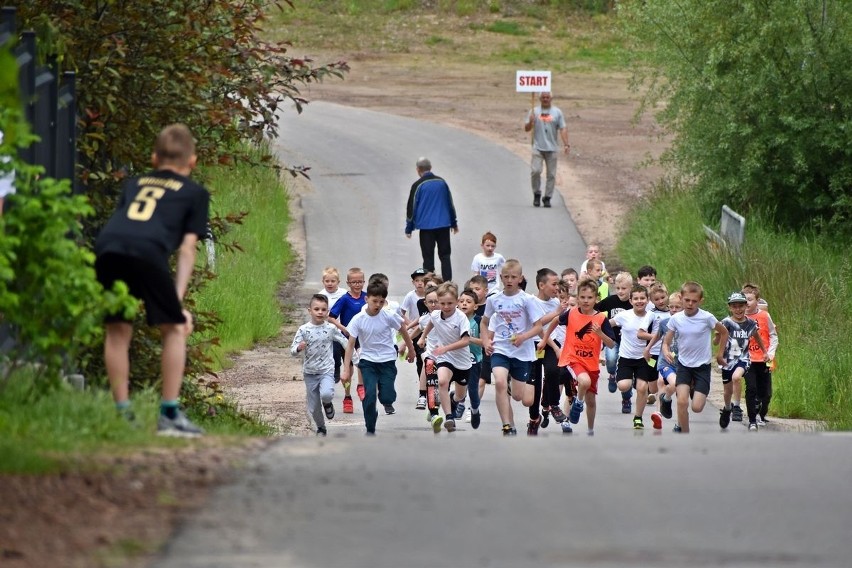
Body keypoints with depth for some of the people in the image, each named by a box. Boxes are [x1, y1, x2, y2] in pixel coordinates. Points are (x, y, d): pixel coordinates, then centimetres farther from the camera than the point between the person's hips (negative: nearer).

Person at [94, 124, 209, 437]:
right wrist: (178, 300, 12)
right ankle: (169, 414, 7)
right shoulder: (195, 193, 26)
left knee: (117, 329, 17)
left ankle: (122, 412, 15)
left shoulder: (134, 184, 36)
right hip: (148, 251, -3)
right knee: (174, 328, 11)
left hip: (106, 247, 3)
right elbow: (186, 249, 17)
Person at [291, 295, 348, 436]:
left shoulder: (331, 328, -5)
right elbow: (293, 349, -6)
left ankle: (327, 403, 5)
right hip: (310, 372, 1)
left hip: (326, 371, -1)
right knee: (313, 408, 8)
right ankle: (321, 428, 35)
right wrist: (299, 348, -30)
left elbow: (344, 342, 7)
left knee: (326, 394, -32)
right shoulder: (303, 330, -6)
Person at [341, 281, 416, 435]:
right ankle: (370, 430, 1)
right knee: (369, 395, -16)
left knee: (386, 397, -12)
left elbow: (403, 330, 6)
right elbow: (350, 344, -10)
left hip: (387, 360, 0)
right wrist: (346, 369, -14)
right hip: (367, 361, 0)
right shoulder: (358, 319, -12)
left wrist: (411, 349, 19)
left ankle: (387, 402, 28)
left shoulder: (389, 316, -12)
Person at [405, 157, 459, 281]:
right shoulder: (441, 182, 5)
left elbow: (411, 207, -4)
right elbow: (450, 203, 13)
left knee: (428, 257, 2)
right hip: (443, 225, 3)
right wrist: (454, 223, 24)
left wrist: (409, 228, 5)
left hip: (426, 226, -3)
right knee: (445, 255, 9)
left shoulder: (418, 185, -7)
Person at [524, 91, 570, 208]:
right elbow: (526, 128, 7)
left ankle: (547, 198, 9)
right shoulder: (534, 112, 6)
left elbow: (563, 129, 3)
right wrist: (531, 122, -16)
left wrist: (566, 144, -8)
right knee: (535, 171, -12)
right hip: (537, 148, -1)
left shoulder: (557, 112, 7)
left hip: (552, 148, 1)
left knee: (551, 174, 1)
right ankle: (536, 195, 5)